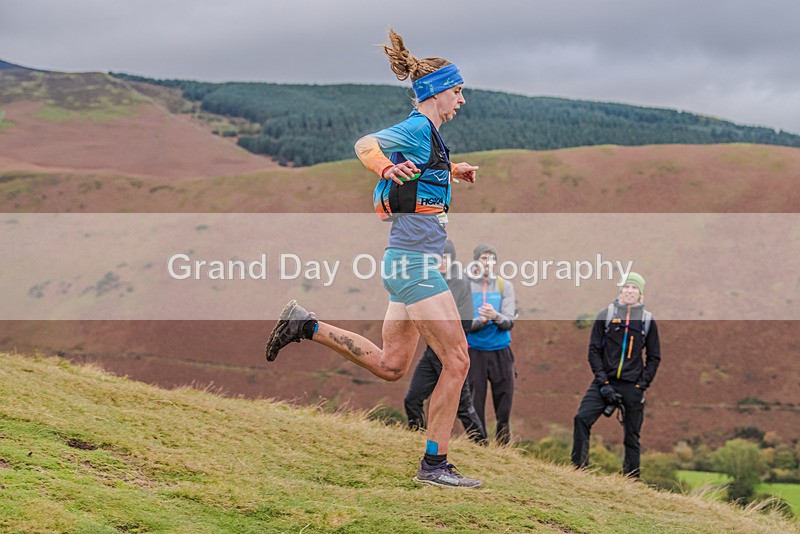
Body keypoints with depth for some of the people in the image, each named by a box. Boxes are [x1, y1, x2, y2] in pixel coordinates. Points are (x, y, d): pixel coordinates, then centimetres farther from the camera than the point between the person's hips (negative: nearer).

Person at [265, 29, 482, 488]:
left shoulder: (429, 134, 16)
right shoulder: (418, 129, -12)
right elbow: (367, 144, -29)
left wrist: (452, 171, 34)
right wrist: (387, 167, -46)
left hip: (409, 262, 10)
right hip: (416, 262, -10)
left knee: (390, 366, 14)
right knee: (457, 361, -7)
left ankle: (307, 326, 17)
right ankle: (435, 464, -1)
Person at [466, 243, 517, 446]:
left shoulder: (505, 286, 5)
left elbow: (509, 322, -5)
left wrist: (495, 316, -26)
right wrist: (479, 321, -23)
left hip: (501, 352, 1)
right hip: (474, 352, -1)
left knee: (504, 398, 2)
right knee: (475, 401, -2)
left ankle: (502, 443, 15)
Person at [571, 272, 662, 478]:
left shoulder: (648, 320, 5)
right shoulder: (606, 315, 2)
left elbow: (654, 357, 10)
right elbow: (594, 350, 2)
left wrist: (642, 384, -1)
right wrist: (603, 382, -7)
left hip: (632, 386, 1)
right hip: (605, 381, -1)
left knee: (632, 435, 7)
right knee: (582, 419, -19)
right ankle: (578, 468, -12)